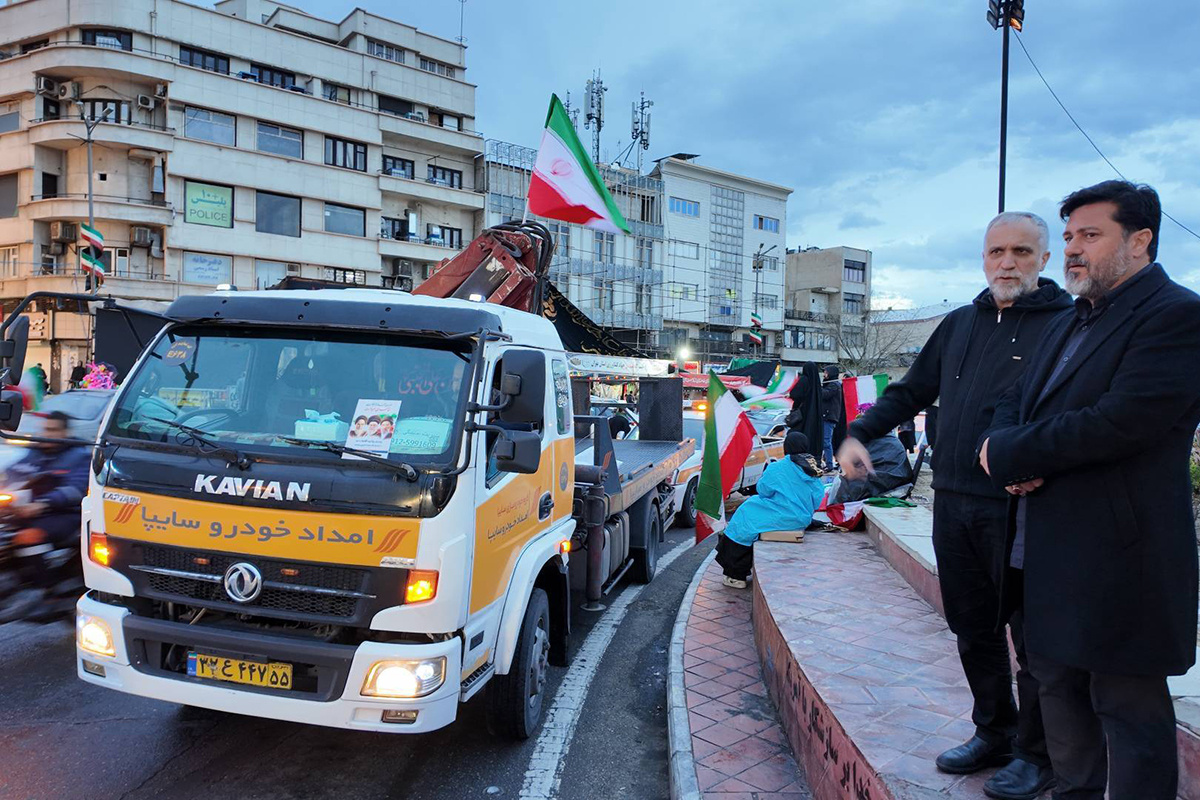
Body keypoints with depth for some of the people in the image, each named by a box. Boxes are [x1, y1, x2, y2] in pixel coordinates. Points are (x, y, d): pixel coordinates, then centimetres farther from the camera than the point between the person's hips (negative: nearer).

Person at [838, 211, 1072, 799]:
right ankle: (994, 733, 34)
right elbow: (911, 392, 18)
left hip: (1020, 509, -6)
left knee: (1033, 637, 6)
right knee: (973, 630, 16)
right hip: (953, 503, 6)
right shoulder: (960, 324, 14)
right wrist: (859, 433, 5)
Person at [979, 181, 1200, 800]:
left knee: (1128, 709, 4)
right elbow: (1014, 403, 15)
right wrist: (1009, 454, -8)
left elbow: (1121, 422, -25)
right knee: (1058, 686, 21)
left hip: (1117, 560, -9)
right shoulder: (1068, 324, 16)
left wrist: (1010, 456, -15)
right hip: (1048, 554, 9)